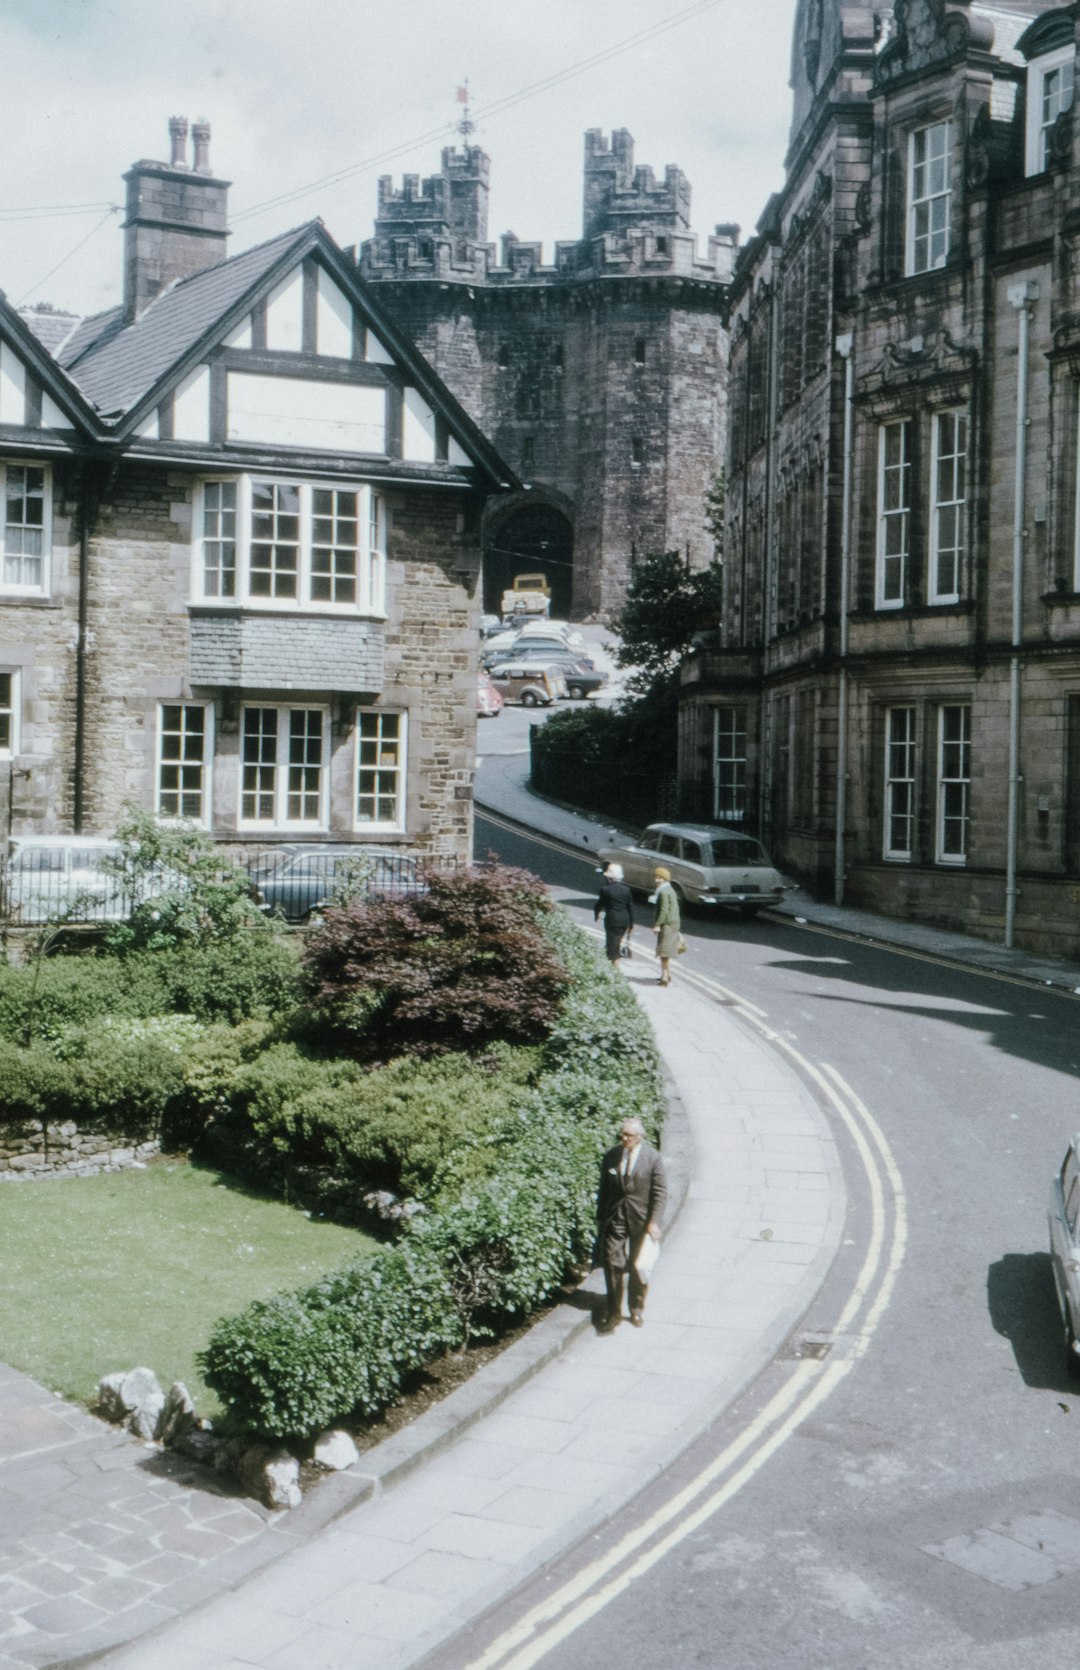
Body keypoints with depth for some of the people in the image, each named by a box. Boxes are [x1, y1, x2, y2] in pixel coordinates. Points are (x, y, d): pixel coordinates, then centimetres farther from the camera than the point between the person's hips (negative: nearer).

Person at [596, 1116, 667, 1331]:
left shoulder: (653, 1158, -10)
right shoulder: (611, 1156, 0)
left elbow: (660, 1192, -8)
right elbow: (604, 1190, 7)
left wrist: (654, 1222, -14)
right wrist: (600, 1218, 8)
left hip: (641, 1219, -2)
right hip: (615, 1218, 2)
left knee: (638, 1267, 11)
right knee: (612, 1264, -3)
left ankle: (637, 1309, 27)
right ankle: (613, 1312, 6)